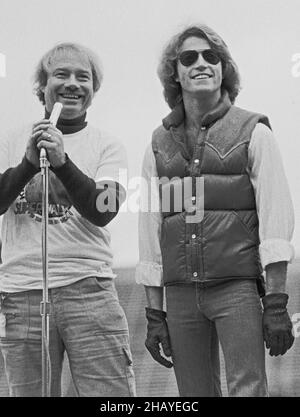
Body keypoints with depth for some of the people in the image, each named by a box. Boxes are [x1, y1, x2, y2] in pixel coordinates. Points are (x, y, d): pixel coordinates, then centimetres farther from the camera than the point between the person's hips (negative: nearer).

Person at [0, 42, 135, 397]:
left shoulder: (106, 147, 8)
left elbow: (102, 212, -7)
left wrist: (61, 161, -20)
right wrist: (29, 162, -15)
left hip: (87, 288, -1)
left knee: (112, 393, -6)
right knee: (29, 393, 5)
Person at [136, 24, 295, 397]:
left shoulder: (253, 132, 2)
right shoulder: (160, 143, 12)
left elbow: (275, 219, -4)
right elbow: (150, 233, 13)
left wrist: (276, 304, -12)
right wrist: (153, 315, 9)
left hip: (238, 286, -3)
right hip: (180, 293, 4)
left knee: (247, 389, -12)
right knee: (194, 395, 6)